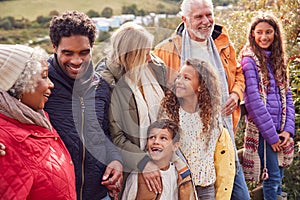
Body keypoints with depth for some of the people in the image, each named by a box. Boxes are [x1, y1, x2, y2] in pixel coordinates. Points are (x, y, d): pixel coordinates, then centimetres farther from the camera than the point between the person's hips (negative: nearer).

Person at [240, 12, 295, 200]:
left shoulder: (277, 59, 12)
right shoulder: (249, 59, -9)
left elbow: (287, 96, 11)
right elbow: (253, 101, -15)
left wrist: (288, 128, -2)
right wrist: (271, 135, -14)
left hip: (280, 130, 7)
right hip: (261, 130, -6)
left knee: (279, 176, 13)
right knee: (273, 177, -3)